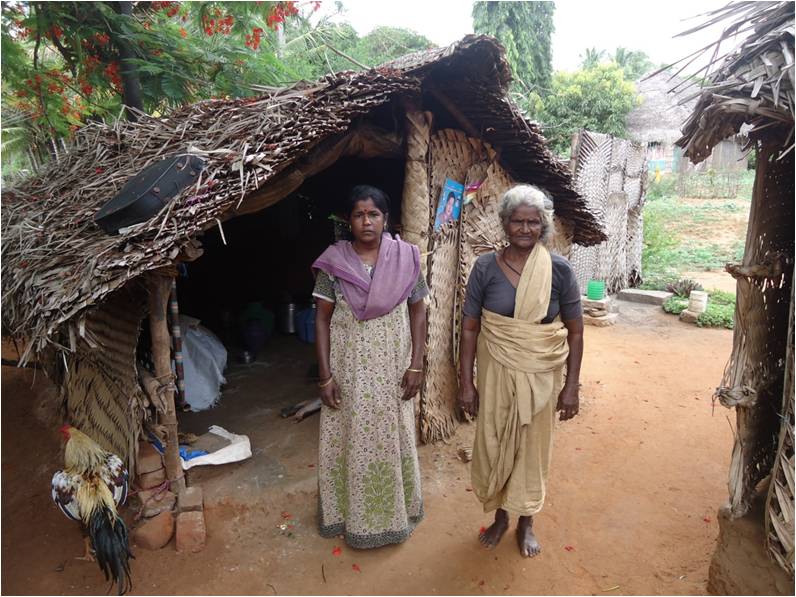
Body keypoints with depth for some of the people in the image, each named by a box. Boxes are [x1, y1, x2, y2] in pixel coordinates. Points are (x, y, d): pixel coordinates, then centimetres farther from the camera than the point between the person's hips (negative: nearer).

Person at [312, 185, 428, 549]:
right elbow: (322, 319, -5)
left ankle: (394, 512, 40)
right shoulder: (333, 262, -7)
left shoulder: (406, 258, -5)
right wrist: (325, 375, -9)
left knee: (392, 440, 16)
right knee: (348, 441, 12)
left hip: (391, 369, 1)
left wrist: (416, 365, -5)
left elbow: (418, 312, 0)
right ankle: (348, 513, 36)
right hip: (348, 369, -1)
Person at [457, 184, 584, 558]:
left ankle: (526, 522, 39)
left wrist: (571, 386, -4)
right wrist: (466, 382, -6)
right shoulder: (485, 268, -9)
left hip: (542, 375, 0)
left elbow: (575, 332, -3)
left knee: (533, 446, 15)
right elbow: (469, 327, -5)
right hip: (497, 373, 0)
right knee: (493, 444, 13)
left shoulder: (560, 270, -9)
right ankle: (499, 516, 40)